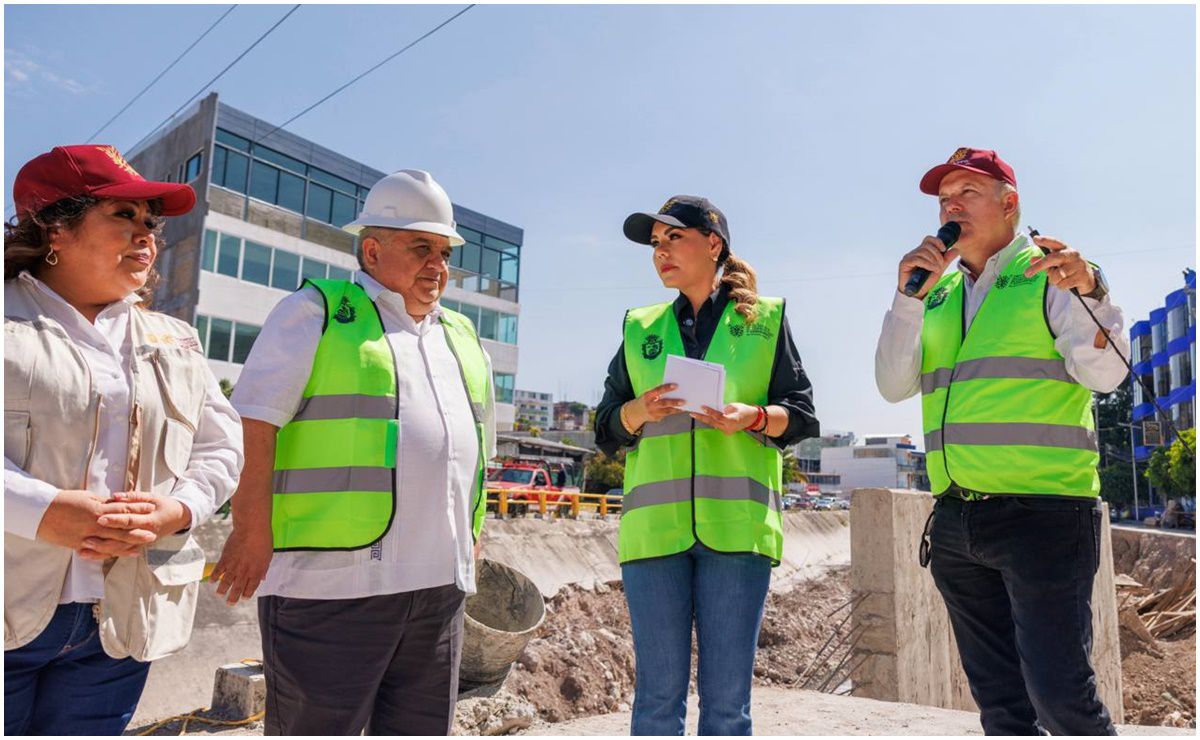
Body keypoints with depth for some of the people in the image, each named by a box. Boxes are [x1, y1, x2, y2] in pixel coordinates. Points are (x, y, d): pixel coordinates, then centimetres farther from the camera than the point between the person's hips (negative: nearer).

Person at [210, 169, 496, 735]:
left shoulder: (462, 337, 19)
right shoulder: (316, 313, 0)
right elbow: (254, 421, -8)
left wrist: (472, 532, 19)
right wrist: (252, 529, -14)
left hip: (440, 582, 7)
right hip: (333, 579, -6)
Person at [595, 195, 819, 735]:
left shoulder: (766, 318, 11)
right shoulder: (640, 327, 16)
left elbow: (802, 416, 8)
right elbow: (606, 431, 14)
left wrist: (753, 417, -13)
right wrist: (640, 411, -8)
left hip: (736, 524, -1)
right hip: (654, 525, 2)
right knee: (658, 694, 5)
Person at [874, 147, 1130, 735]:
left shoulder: (1053, 274, 0)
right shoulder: (938, 292, 13)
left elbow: (1105, 374, -11)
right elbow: (894, 386, 3)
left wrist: (1088, 294, -28)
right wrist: (909, 295, -7)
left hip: (1043, 513, -5)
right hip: (957, 521, 5)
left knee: (1059, 693, -8)